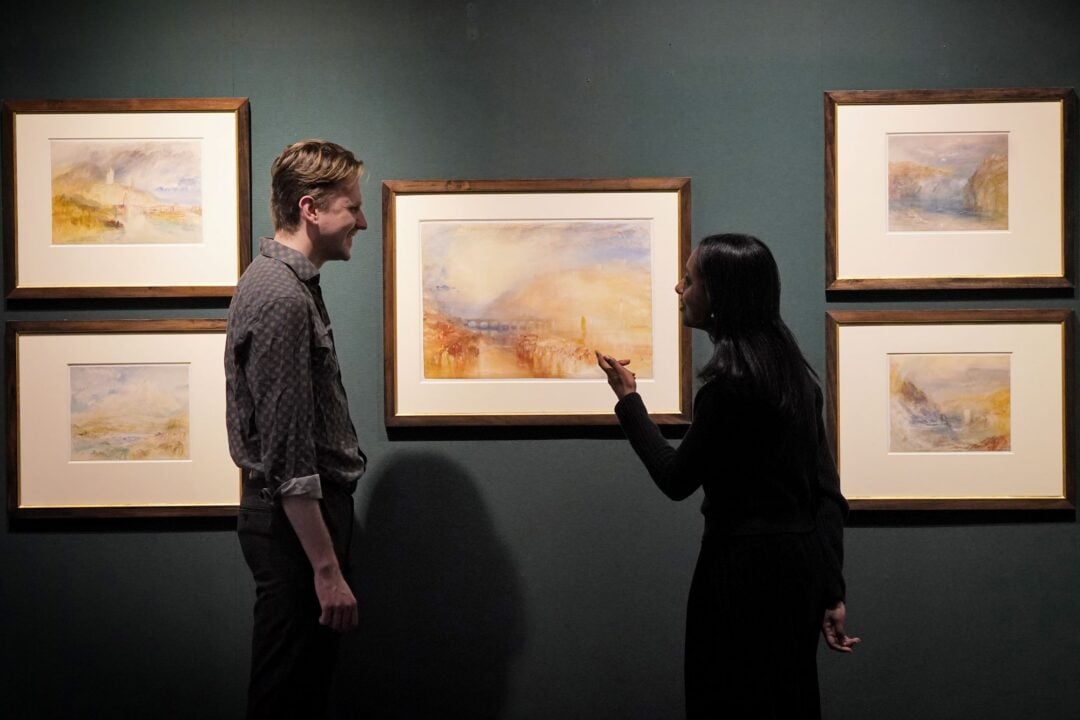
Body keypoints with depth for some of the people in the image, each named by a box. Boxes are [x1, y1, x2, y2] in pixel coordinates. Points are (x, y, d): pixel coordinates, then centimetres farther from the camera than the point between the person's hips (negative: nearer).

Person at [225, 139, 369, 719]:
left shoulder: (285, 280, 13)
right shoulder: (283, 298, -19)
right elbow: (287, 453, -23)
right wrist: (327, 567, -22)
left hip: (303, 512, 10)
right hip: (296, 520, -10)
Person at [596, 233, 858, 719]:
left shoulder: (730, 381, -18)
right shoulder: (791, 368, 7)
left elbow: (676, 480, -10)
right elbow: (827, 490, 7)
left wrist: (627, 398, -1)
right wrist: (831, 591, 9)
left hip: (744, 572, -8)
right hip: (799, 565, 8)